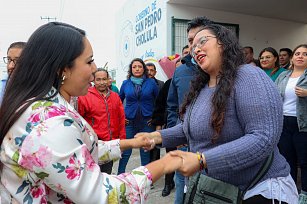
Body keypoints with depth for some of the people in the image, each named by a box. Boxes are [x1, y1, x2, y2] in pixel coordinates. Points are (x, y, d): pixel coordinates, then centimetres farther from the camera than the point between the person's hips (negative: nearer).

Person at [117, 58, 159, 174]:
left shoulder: (151, 82, 0)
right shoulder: (125, 83, 4)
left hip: (147, 122, 0)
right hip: (129, 122, 1)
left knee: (145, 151, 9)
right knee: (126, 151, 4)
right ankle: (120, 175, 21)